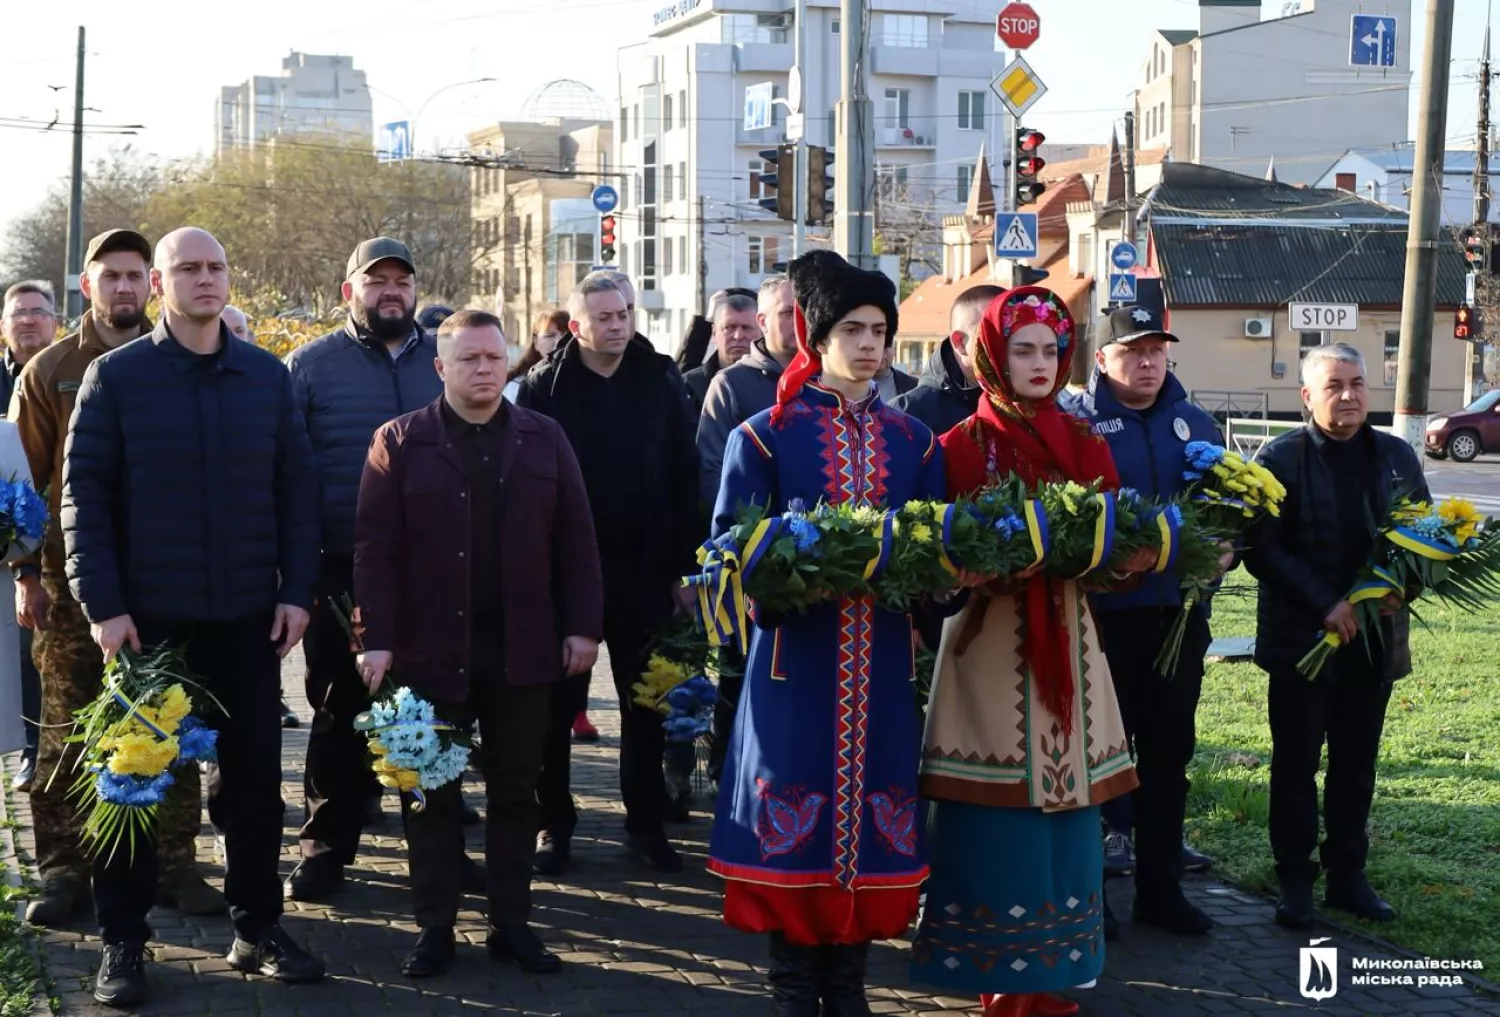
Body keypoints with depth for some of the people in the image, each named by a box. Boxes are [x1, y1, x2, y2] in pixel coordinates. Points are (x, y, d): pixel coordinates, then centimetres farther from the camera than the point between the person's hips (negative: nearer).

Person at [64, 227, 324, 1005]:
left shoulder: (266, 375, 5)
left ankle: (257, 927, 21)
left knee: (253, 773, 8)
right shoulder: (116, 376, -2)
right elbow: (84, 494, -5)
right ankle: (123, 943, 18)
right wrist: (102, 604, -12)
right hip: (147, 616, -2)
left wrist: (296, 590, -2)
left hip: (248, 616, 2)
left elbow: (297, 486, 5)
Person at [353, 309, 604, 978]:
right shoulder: (400, 442, 0)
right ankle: (435, 926, 17)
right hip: (431, 649, -2)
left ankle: (511, 923, 20)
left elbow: (574, 539, 6)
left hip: (523, 649, 2)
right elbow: (375, 547, -5)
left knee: (516, 790, 9)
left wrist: (583, 625, -1)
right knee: (432, 793, 6)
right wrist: (378, 639, -12)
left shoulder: (544, 439, 7)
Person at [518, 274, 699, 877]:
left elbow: (684, 480, 3)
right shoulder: (544, 387, -3)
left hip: (645, 570, 2)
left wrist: (684, 566, -1)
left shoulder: (661, 382, 3)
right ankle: (553, 823, 20)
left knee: (645, 703, 10)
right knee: (557, 703, 7)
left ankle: (646, 823, 22)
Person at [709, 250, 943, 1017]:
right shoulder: (763, 436, -1)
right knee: (792, 822, 1)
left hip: (880, 662, 4)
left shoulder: (913, 441, 10)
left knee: (870, 815, 8)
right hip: (796, 657, -3)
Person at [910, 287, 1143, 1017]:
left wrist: (1130, 553, -15)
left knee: (1063, 806, 7)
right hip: (991, 645, -4)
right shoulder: (964, 444, -1)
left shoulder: (1083, 444, 11)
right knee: (998, 822, -2)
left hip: (1067, 644, 4)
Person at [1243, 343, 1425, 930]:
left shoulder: (1397, 457, 8)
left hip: (1376, 638, 4)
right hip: (1302, 639, -4)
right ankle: (1296, 882, 15)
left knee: (1357, 765, 12)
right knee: (1296, 765, 5)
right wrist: (1325, 605, -19)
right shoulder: (1281, 458, -6)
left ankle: (1347, 876, 23)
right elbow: (1261, 549, -11)